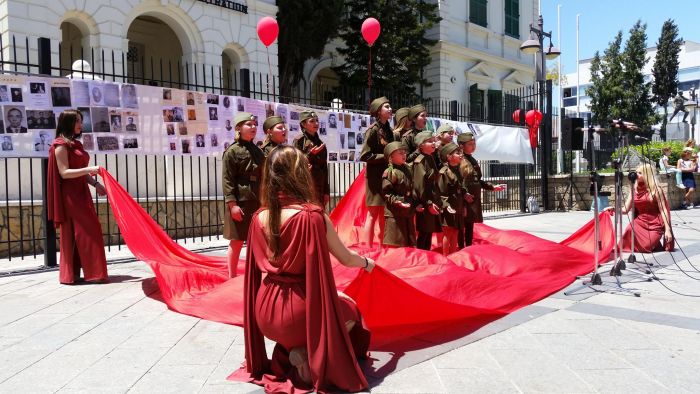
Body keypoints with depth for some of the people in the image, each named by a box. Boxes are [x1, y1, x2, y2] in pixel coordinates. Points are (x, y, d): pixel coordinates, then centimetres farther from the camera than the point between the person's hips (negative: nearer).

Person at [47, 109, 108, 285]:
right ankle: (93, 273, -6)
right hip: (70, 195, -9)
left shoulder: (76, 144, 17)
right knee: (87, 231, -10)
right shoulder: (60, 145, -9)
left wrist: (95, 183, 7)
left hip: (81, 193, 9)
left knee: (78, 233, 9)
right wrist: (88, 169, -25)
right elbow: (64, 173, -16)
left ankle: (73, 274, 14)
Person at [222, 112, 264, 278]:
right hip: (240, 202, -6)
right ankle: (232, 277, 12)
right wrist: (232, 203, -18)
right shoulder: (232, 151, -6)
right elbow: (227, 180, -11)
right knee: (237, 242, 0)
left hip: (258, 202, 6)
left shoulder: (258, 151, 13)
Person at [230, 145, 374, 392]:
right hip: (296, 312, -6)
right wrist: (367, 262, 18)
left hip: (265, 314, 6)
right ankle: (306, 355, 3)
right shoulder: (312, 216, -18)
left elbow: (258, 269, 10)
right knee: (350, 309, 23)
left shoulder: (259, 218, -2)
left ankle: (286, 351, 13)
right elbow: (346, 259, -5)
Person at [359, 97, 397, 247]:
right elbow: (365, 155, -13)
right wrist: (386, 157, -13)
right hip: (375, 176, -7)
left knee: (385, 214, 8)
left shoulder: (390, 131, 14)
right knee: (373, 214, -6)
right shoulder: (373, 130, -7)